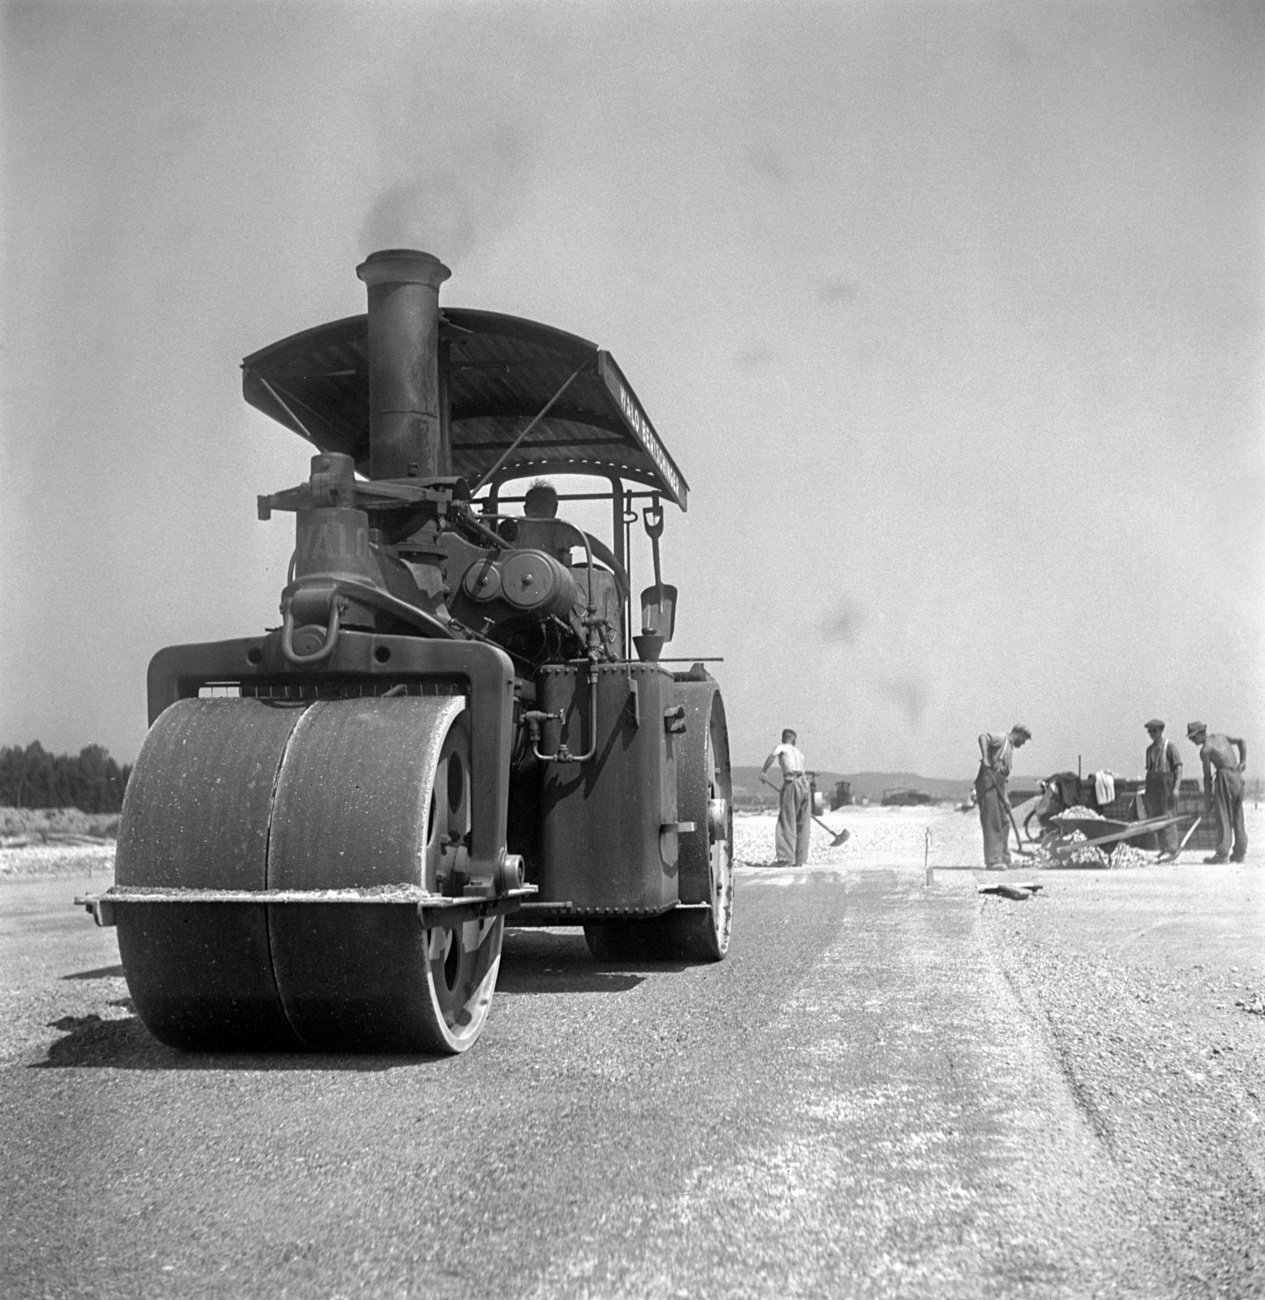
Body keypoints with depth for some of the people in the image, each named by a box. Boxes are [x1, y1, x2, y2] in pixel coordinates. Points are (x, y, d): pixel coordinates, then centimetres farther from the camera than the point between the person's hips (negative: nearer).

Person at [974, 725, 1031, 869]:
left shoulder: (1010, 749, 26)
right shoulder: (1002, 739, -1)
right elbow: (984, 737, -22)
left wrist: (1005, 798, 19)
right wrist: (985, 758, -33)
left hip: (998, 786, 10)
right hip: (987, 783, -10)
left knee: (1004, 823, 12)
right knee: (991, 823, -11)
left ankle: (1003, 859, 20)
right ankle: (992, 861, -12)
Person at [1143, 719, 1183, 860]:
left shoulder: (1169, 746, -4)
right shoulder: (1149, 749, 17)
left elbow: (1179, 768, -8)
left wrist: (1176, 787, -18)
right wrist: (1146, 790, 18)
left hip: (1166, 784, -7)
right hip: (1152, 785, 7)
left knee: (1167, 817, -11)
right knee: (1155, 818, 5)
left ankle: (1172, 850, -10)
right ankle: (1163, 849, 13)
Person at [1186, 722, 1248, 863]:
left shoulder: (1204, 750, -4)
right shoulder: (1218, 736, 18)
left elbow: (1207, 776, -4)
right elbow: (1241, 741, 21)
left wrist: (1208, 800, 0)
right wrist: (1243, 761, 11)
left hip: (1224, 776, -8)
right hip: (1238, 777, 8)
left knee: (1223, 816, -9)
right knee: (1237, 816, 11)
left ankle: (1222, 853, -15)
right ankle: (1240, 854, 12)